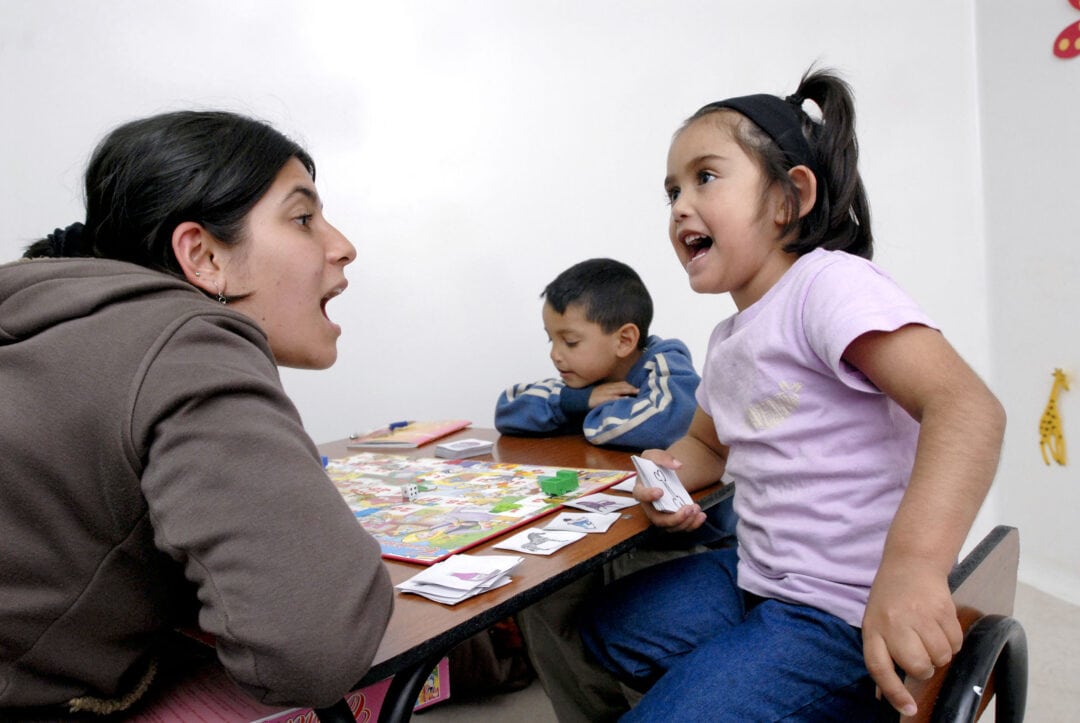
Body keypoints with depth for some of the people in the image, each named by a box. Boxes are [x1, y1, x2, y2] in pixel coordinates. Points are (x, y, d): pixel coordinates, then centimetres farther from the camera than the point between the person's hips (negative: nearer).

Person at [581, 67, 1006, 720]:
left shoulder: (829, 285, -18)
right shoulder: (729, 339, 10)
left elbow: (967, 408, -31)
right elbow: (708, 442, 26)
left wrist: (911, 565, -47)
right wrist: (667, 474, 2)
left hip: (845, 615, -9)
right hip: (755, 579, 9)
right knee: (598, 628, 18)